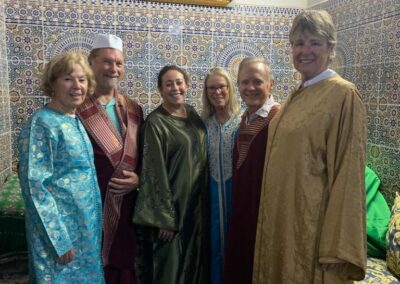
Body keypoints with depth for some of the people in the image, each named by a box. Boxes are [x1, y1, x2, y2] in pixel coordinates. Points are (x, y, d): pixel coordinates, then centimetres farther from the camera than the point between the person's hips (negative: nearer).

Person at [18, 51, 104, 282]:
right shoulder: (42, 123, -17)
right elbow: (35, 186, -20)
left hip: (86, 225, 8)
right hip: (60, 227, -8)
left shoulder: (76, 121, 6)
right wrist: (60, 240, -19)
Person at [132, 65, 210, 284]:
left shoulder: (193, 115, 6)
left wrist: (205, 201, 11)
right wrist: (165, 217, -17)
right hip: (170, 205, -6)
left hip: (197, 202, 6)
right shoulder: (155, 122, -13)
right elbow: (155, 173, -16)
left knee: (195, 263, 17)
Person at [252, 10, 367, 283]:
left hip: (314, 222, -7)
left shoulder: (344, 94, -12)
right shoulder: (297, 95, 10)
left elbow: (349, 171, -17)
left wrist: (338, 247, -19)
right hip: (283, 218, 7)